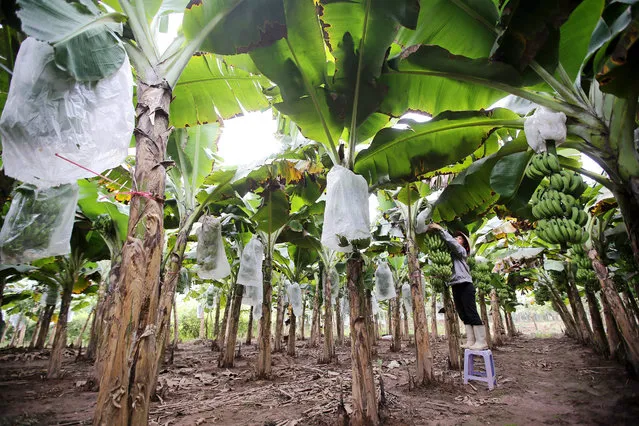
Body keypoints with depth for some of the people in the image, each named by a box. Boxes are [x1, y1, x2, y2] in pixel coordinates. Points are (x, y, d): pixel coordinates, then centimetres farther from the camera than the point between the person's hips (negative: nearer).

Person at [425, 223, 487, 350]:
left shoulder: (461, 251, -1)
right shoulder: (450, 253, 19)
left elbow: (451, 242, -16)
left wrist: (440, 229, -16)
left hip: (465, 286, -7)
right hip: (456, 287, 7)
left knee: (472, 314, -7)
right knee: (464, 315, 7)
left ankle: (481, 342, -4)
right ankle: (470, 341, 11)